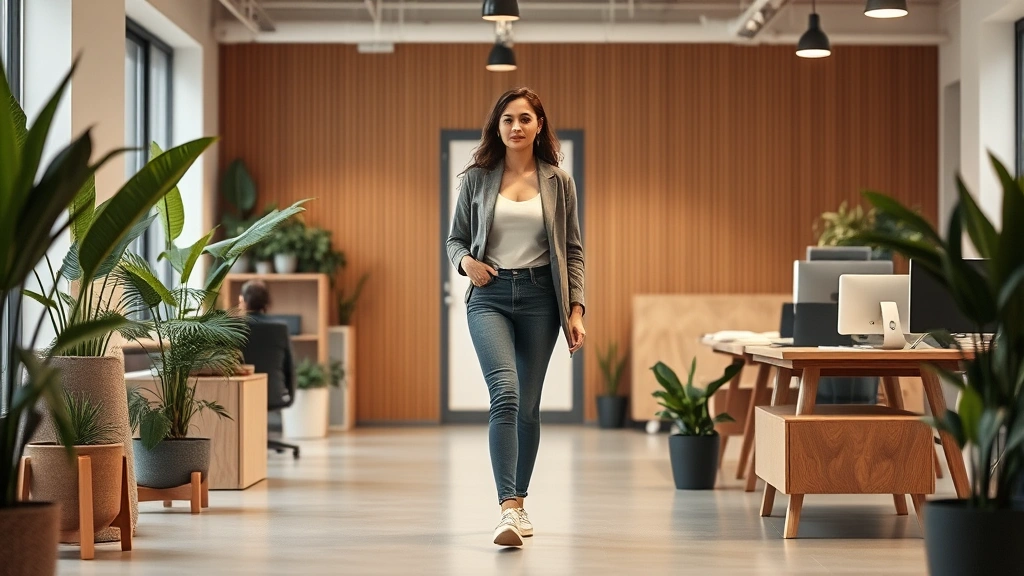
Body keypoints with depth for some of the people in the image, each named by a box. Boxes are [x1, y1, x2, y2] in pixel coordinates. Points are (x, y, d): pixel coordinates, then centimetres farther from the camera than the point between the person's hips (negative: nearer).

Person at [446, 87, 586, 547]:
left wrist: (575, 310, 0)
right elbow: (455, 238, 12)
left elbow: (572, 251, 7)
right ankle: (507, 510, -25)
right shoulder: (477, 178, 4)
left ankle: (518, 503, 22)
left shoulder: (558, 182, 6)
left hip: (539, 296, 2)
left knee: (528, 405, 8)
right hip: (490, 296, -2)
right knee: (505, 393, -20)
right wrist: (465, 261, -10)